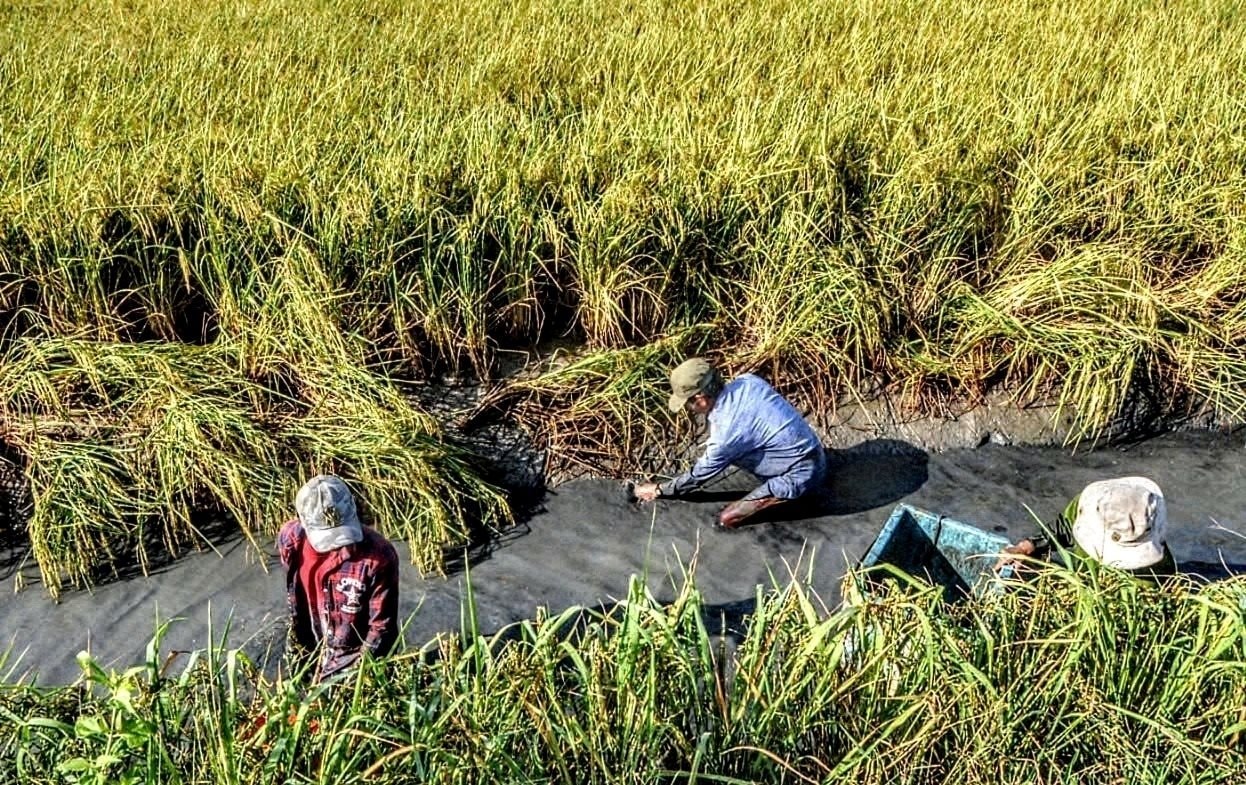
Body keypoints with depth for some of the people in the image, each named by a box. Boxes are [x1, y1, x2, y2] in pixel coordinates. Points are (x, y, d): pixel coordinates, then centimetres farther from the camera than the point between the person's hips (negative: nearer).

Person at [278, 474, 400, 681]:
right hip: (314, 649, 5)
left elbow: (382, 627, -22)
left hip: (359, 655, -4)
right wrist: (300, 647, 11)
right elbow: (294, 596, 1)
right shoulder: (291, 540, -19)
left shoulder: (378, 557, -32)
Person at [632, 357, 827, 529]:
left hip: (800, 476, -8)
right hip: (812, 452, 8)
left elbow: (698, 475, -7)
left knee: (727, 520, -6)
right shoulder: (747, 380, -6)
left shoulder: (725, 433, -24)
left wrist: (658, 490, 7)